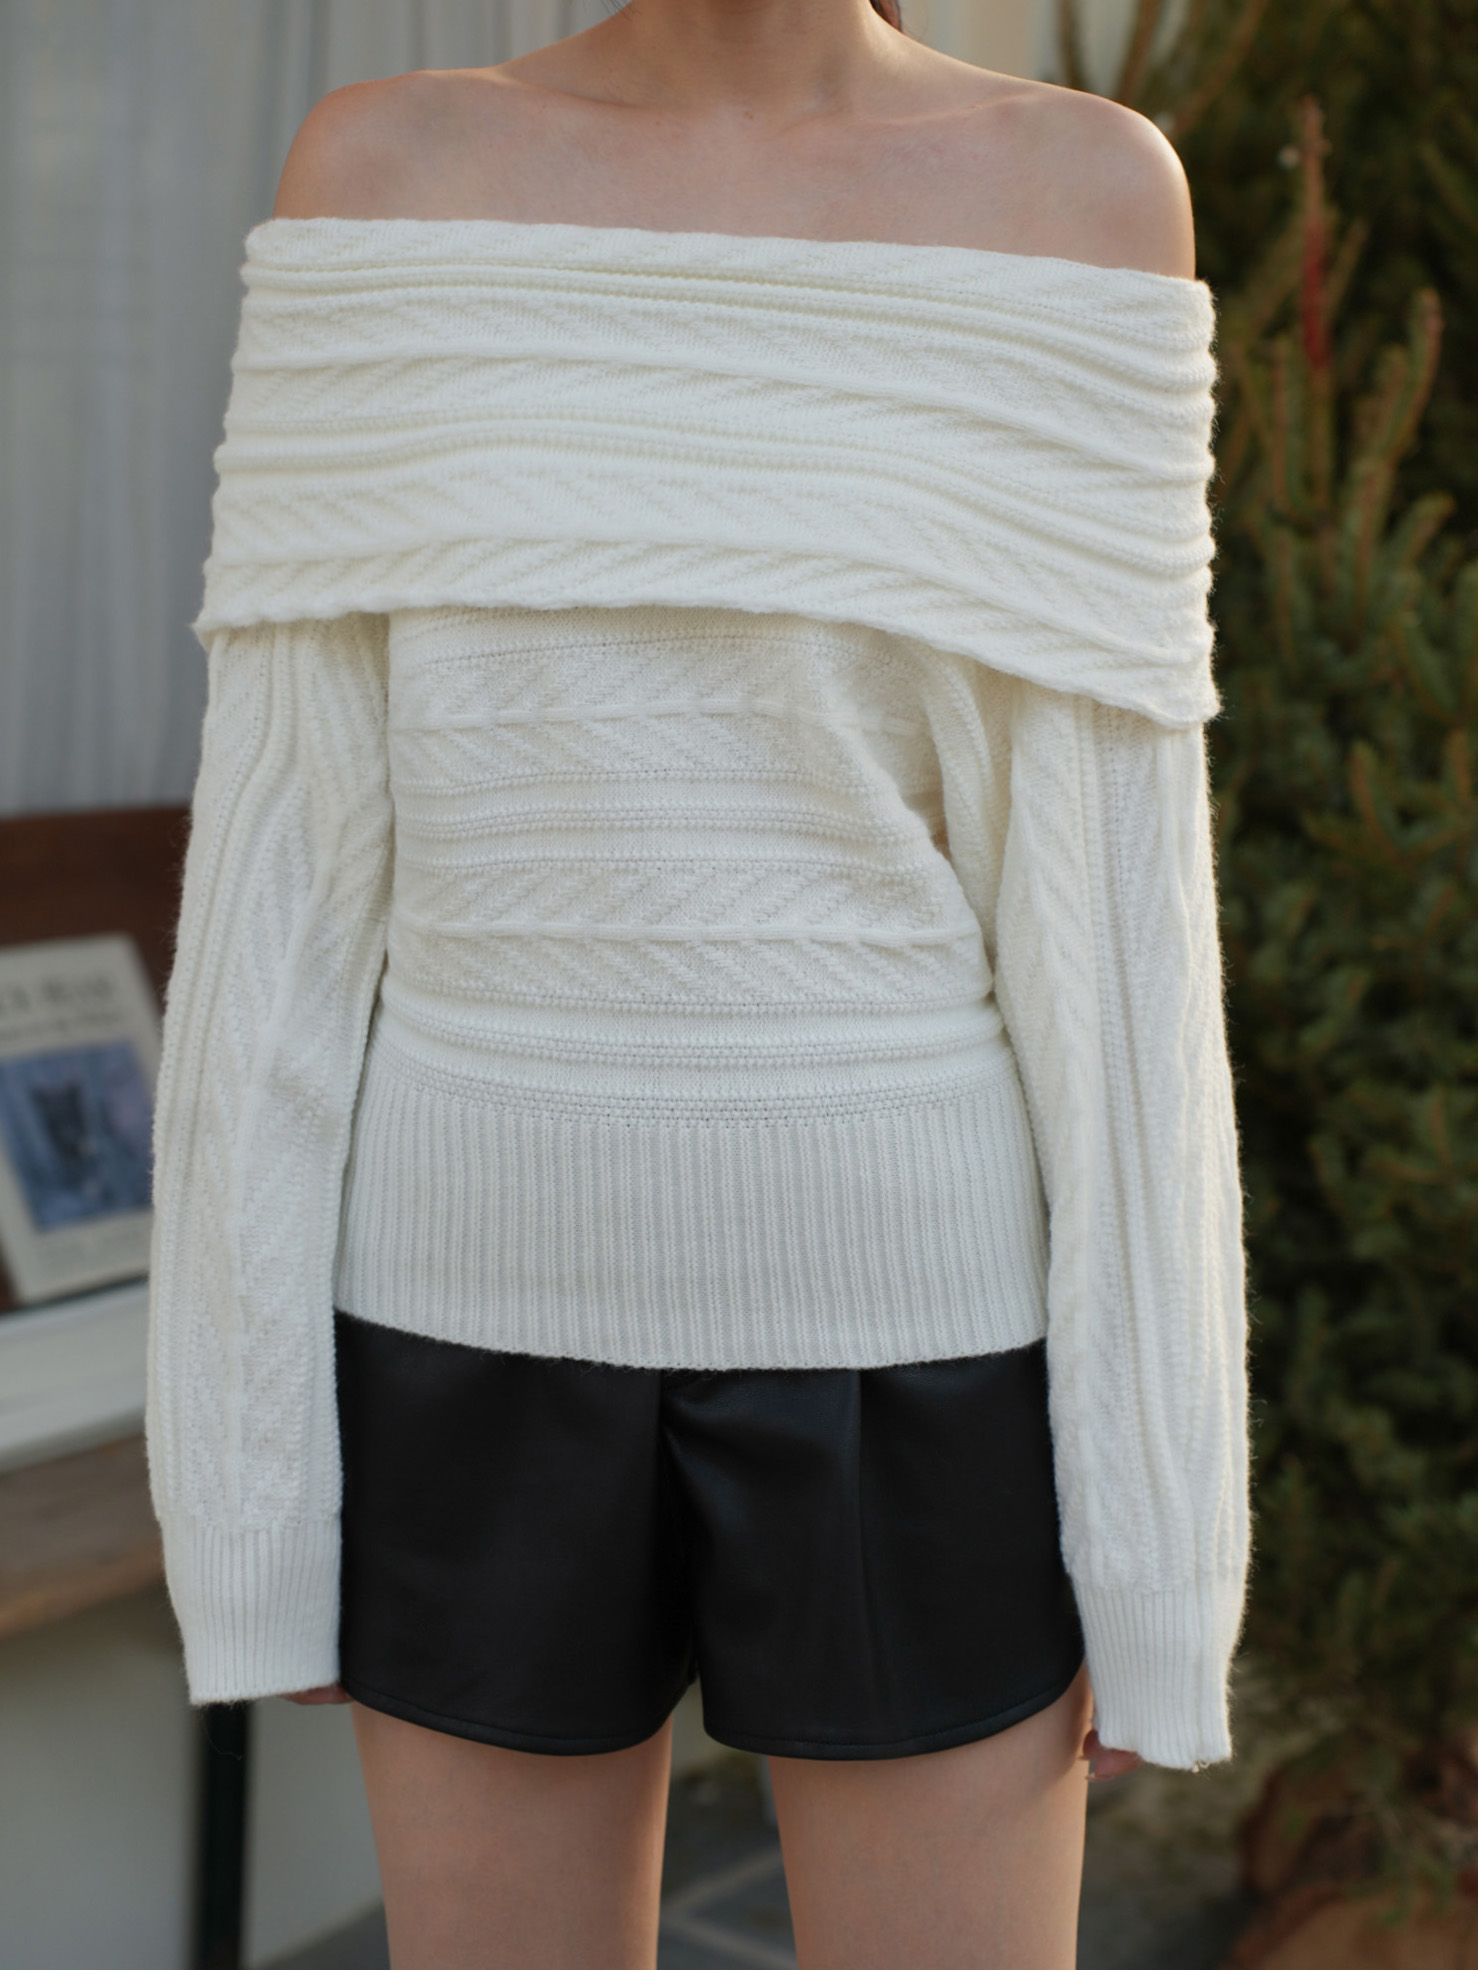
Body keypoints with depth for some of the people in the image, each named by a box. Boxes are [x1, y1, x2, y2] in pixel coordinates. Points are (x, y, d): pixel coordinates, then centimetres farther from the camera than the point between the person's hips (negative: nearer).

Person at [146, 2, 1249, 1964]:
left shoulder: (1082, 189, -3)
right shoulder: (387, 167, 0)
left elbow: (1114, 895, -4)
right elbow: (287, 857, 0)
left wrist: (1150, 1511, -3)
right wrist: (240, 1442, 0)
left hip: (897, 1326, -1)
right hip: (494, 1316, 1)